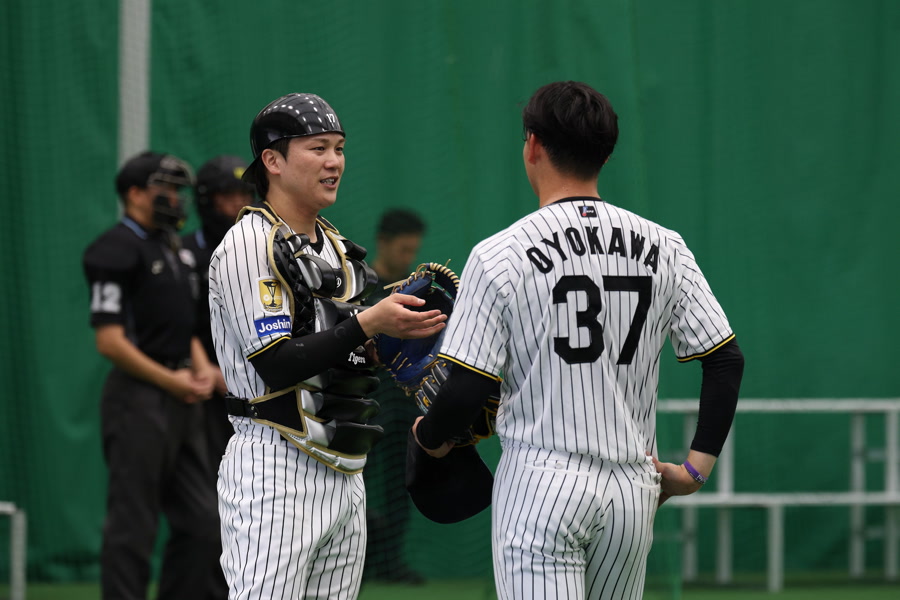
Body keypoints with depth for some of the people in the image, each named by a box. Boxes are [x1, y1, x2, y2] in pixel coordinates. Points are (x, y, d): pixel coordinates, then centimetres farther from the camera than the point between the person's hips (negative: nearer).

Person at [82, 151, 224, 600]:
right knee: (132, 529, -7)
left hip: (182, 402, 9)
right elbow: (109, 341, -17)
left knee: (201, 524, 8)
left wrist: (201, 368, 6)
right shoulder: (117, 250, -11)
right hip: (138, 400, -9)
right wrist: (171, 380, -15)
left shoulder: (175, 251, 18)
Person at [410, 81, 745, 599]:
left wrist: (428, 436, 12)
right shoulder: (663, 248, 5)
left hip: (541, 487, -4)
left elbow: (467, 391, -9)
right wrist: (696, 468, 8)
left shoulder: (499, 255, -7)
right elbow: (727, 360, 4)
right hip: (634, 490, 4)